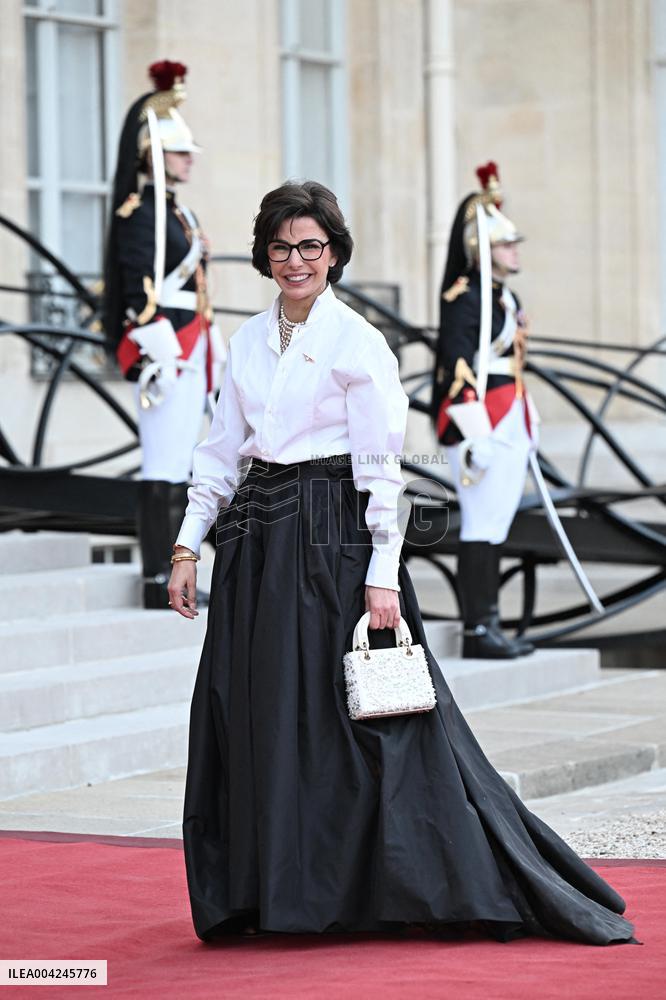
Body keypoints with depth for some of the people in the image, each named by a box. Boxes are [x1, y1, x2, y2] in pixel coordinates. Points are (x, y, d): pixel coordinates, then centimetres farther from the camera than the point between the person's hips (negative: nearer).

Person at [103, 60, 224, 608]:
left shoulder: (180, 214, 20)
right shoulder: (140, 212, -8)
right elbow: (140, 288, -15)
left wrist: (211, 356, 21)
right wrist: (159, 352, -21)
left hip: (190, 352, 10)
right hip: (165, 351, -10)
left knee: (179, 469, 9)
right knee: (162, 471, -9)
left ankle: (176, 579, 13)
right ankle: (159, 583, -8)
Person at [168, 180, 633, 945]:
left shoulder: (357, 343, -6)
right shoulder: (247, 342, 12)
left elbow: (381, 468, -9)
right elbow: (221, 451, 16)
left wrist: (382, 574, -15)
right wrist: (188, 543, 8)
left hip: (331, 537, -6)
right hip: (256, 539, 6)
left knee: (345, 717, -5)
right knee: (254, 721, 6)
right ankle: (270, 894, 15)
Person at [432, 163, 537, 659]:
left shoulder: (506, 299, 18)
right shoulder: (467, 299, -12)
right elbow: (460, 368, -18)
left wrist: (527, 429, 22)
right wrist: (476, 438, -22)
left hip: (510, 427, 10)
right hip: (481, 427, -10)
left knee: (496, 525, 11)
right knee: (482, 526, -8)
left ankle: (490, 624, 16)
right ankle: (478, 630, -5)